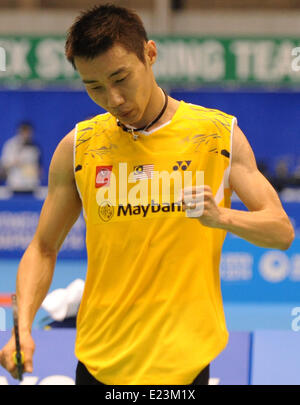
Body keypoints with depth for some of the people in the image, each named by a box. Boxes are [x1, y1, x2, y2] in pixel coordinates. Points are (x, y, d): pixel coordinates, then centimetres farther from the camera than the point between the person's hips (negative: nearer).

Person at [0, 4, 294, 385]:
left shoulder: (218, 133, -3)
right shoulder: (78, 147, 1)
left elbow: (282, 231, -3)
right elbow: (43, 249, 5)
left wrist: (221, 217, -24)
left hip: (183, 363, -1)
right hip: (98, 363, 2)